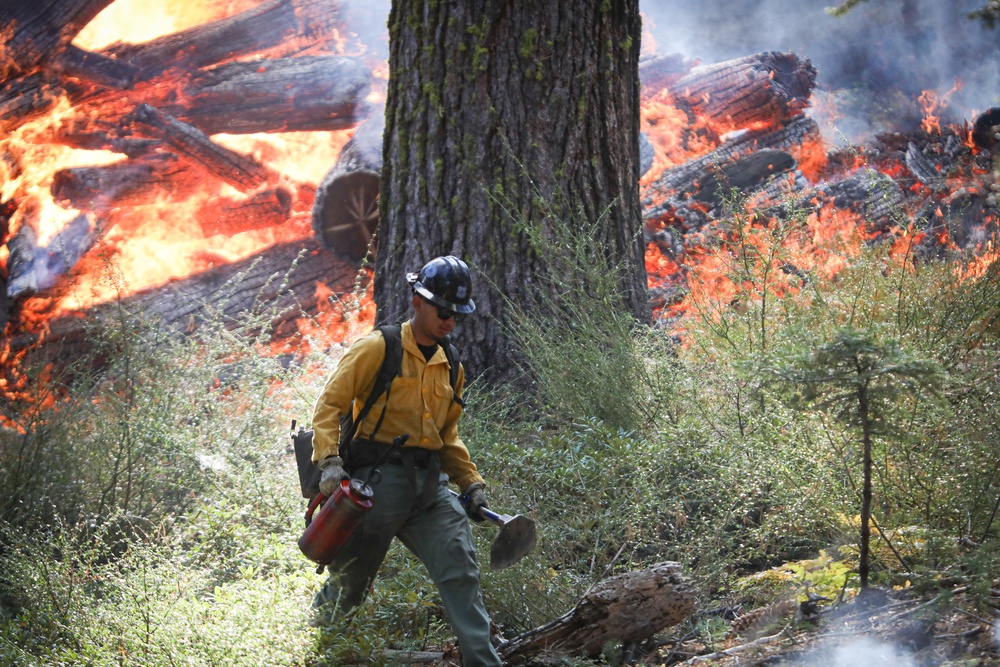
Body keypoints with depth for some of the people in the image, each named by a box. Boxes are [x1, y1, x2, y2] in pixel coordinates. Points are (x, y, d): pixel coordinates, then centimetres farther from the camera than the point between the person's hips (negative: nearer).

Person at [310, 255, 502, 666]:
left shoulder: (451, 368, 18)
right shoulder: (378, 349, -2)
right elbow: (330, 405, -5)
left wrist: (471, 482, 15)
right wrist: (330, 461, -20)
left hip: (430, 483, 5)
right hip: (379, 478, -5)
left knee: (460, 568, -12)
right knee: (349, 583, 3)